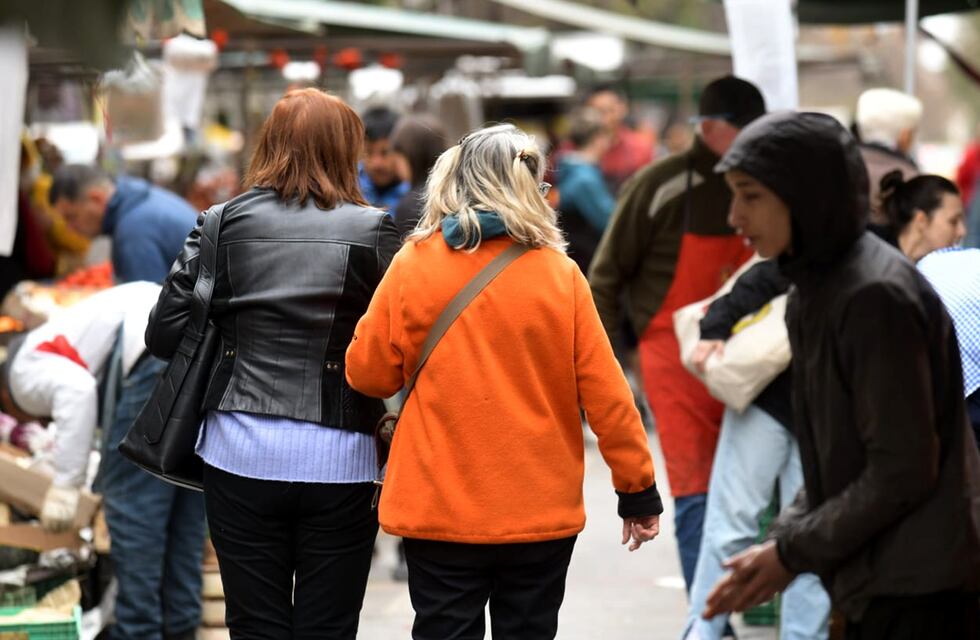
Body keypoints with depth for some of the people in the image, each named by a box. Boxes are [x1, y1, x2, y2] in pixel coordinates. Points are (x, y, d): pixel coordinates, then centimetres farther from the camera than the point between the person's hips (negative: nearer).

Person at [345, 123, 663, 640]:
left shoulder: (412, 266, -5)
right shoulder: (559, 274, -5)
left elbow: (367, 374, 2)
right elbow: (605, 393, -4)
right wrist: (638, 487, 5)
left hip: (438, 510, 0)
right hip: (541, 512, 0)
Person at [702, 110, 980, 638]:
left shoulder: (875, 297, -18)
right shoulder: (814, 292, 10)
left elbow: (902, 471, -19)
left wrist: (793, 553, -12)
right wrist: (783, 540, 3)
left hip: (921, 593, -9)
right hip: (877, 582, 9)